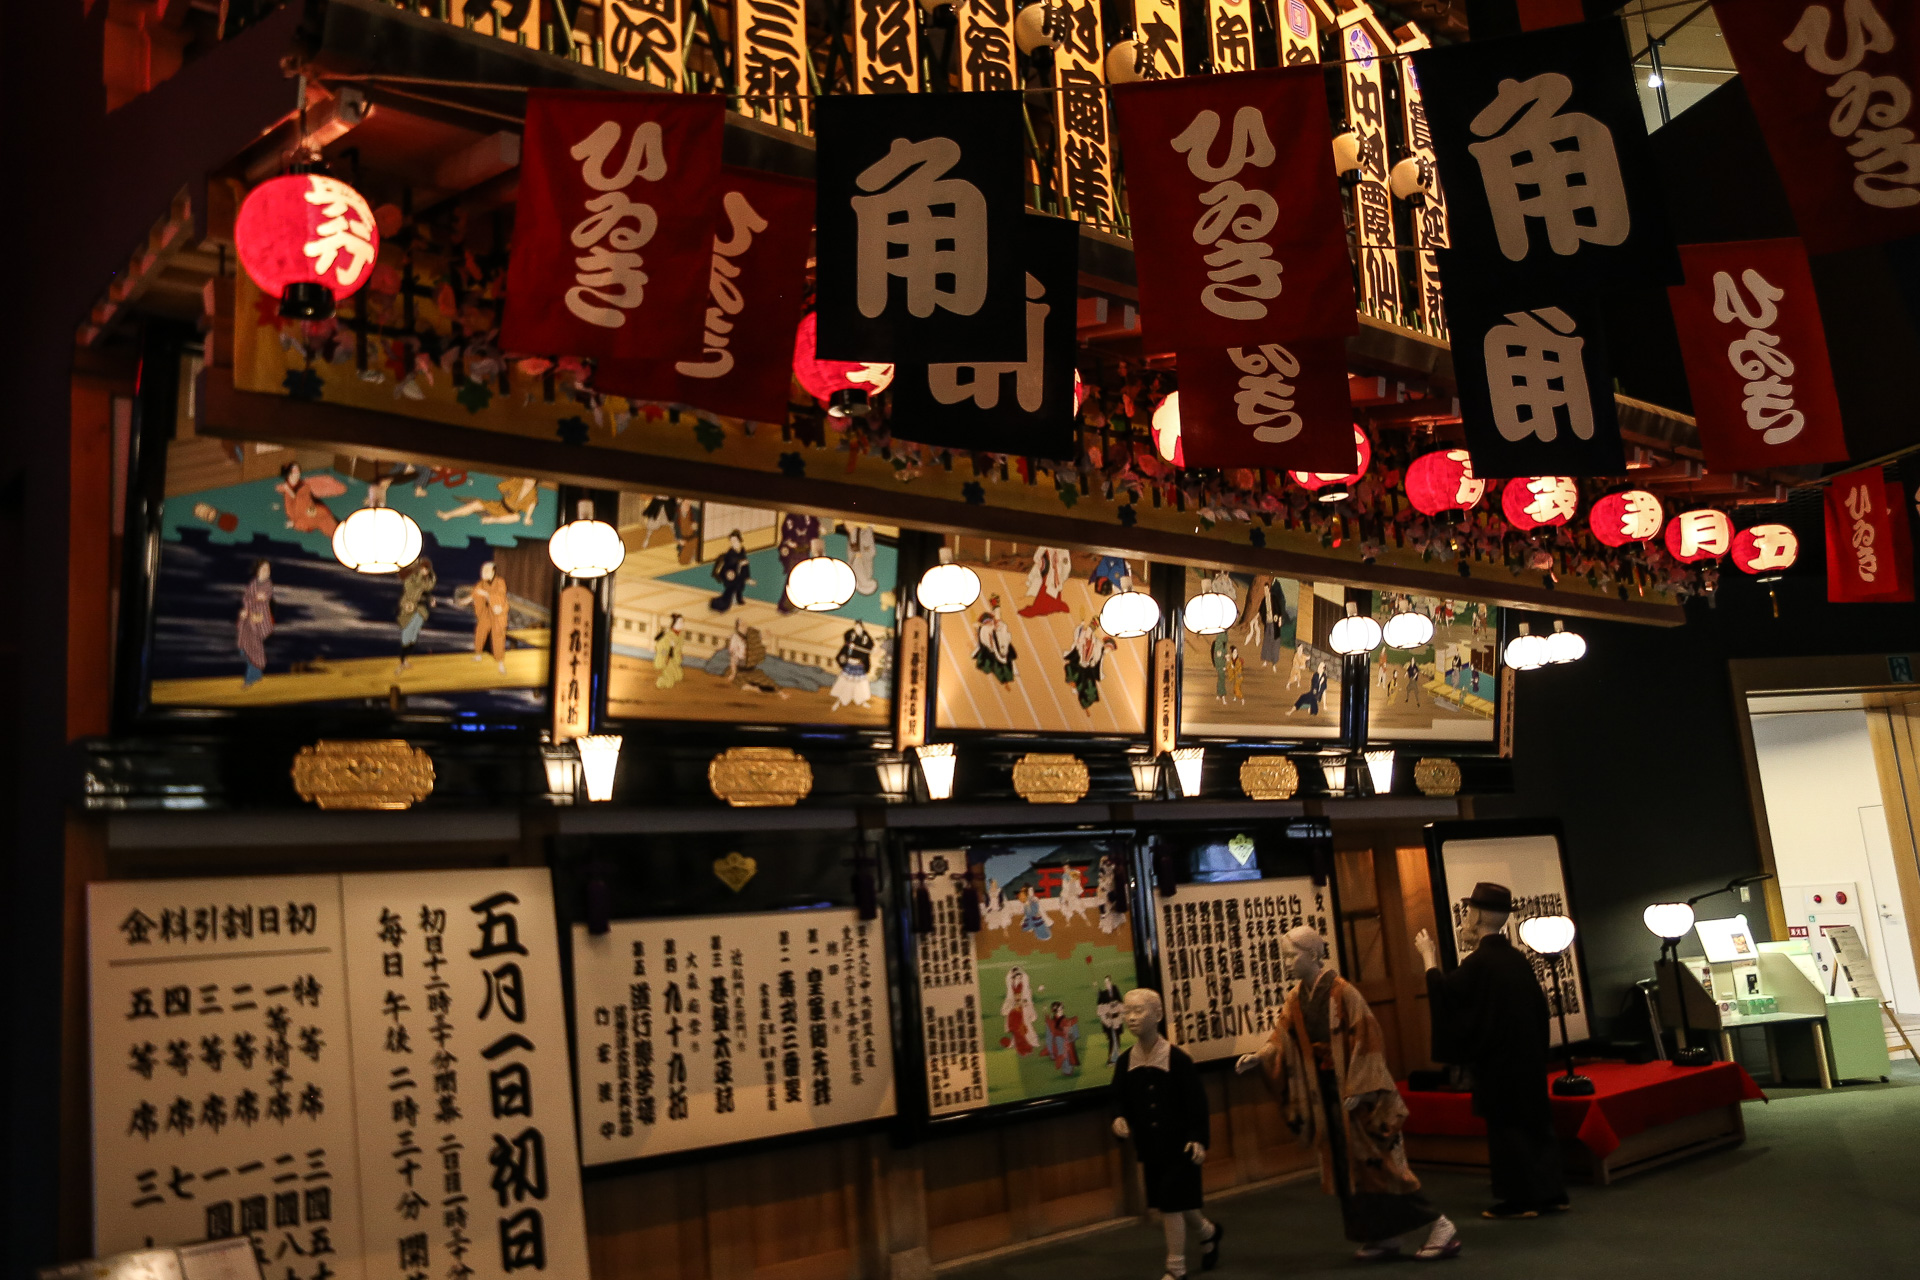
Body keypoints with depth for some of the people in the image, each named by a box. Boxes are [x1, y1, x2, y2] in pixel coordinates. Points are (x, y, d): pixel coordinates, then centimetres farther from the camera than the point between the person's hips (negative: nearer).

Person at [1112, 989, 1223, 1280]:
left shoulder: (1177, 1058, -15)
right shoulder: (1125, 1062, -2)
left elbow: (1197, 1103, -12)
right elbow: (1119, 1100, 8)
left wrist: (1198, 1139, -17)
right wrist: (1119, 1119, -12)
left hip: (1179, 1145, -5)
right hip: (1149, 1146, 5)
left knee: (1172, 1204, -5)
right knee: (1170, 1203, 14)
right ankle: (1208, 1232, 43)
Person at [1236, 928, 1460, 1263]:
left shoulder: (1342, 992, -16)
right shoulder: (1296, 999, 5)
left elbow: (1366, 1041, -17)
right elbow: (1282, 1039, 3)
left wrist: (1356, 1089, -19)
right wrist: (1259, 1056, -15)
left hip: (1353, 1091, -7)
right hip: (1326, 1092, 7)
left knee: (1378, 1161, -6)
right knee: (1348, 1167, 9)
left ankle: (1441, 1227, 4)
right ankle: (1385, 1236, 19)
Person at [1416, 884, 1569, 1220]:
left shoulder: (1479, 961, -17)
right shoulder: (1517, 958, 5)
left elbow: (1445, 993, -9)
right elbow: (1538, 1006, 14)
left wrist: (1429, 957, 1)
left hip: (1497, 1062, -7)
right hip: (1528, 1058, 7)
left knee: (1506, 1128, 1)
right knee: (1535, 1122, 13)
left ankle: (1520, 1198, 5)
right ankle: (1551, 1192, 17)